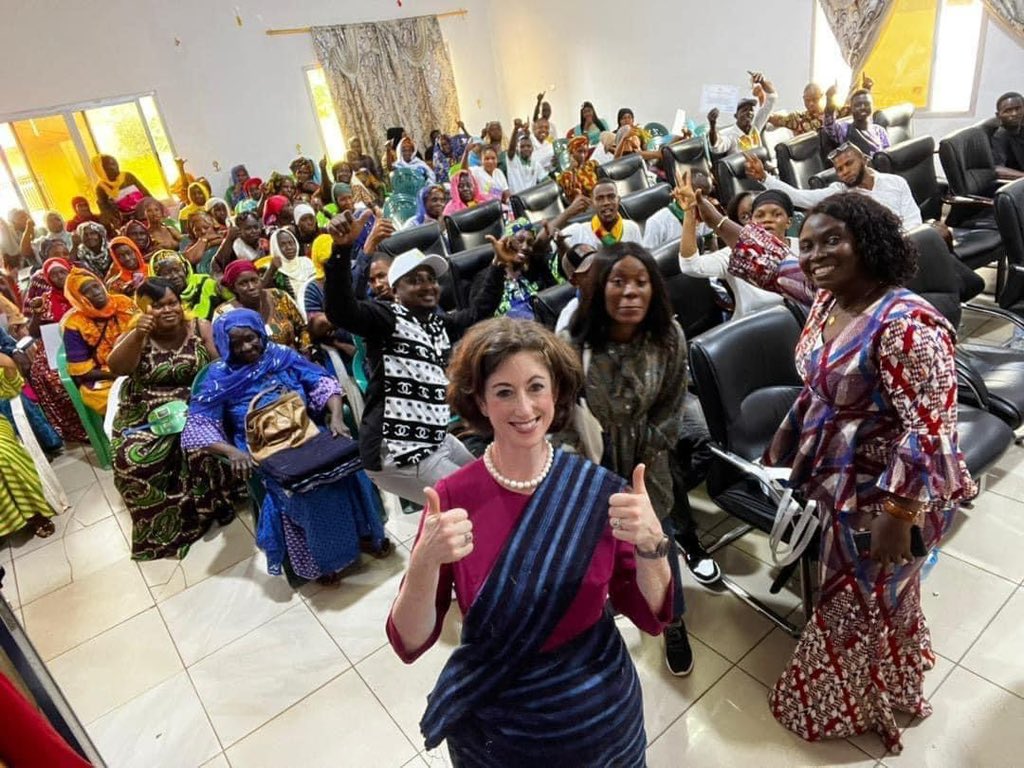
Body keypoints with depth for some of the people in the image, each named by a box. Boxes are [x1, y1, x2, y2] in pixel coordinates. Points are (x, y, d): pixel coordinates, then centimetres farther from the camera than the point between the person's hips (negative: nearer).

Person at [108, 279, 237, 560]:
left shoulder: (201, 328, 1)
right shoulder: (135, 336, 3)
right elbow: (117, 368, -14)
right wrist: (138, 335, -27)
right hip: (146, 417, 1)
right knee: (132, 460, -23)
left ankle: (211, 500, -3)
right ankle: (161, 521, -2)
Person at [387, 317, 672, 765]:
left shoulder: (599, 490, -16)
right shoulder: (452, 498, -19)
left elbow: (651, 618, -10)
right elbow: (410, 644, -17)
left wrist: (651, 544, -29)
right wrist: (425, 562, -36)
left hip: (602, 713, 1)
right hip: (495, 724, 0)